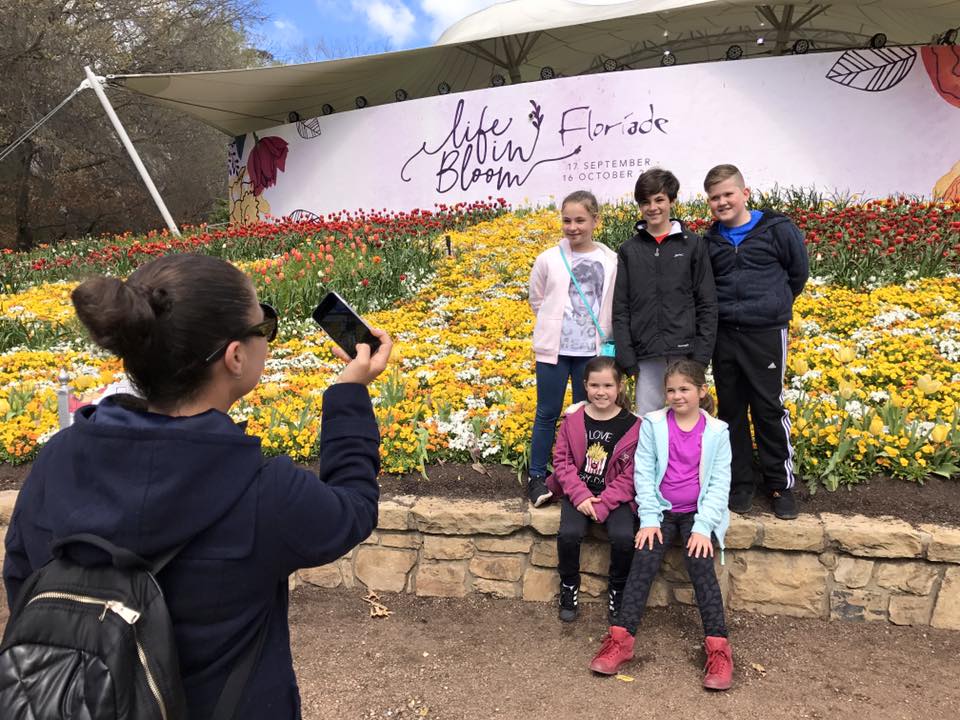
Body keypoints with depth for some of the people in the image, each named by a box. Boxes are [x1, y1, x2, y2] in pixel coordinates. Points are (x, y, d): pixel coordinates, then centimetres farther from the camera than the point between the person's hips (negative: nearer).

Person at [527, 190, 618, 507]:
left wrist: (605, 336, -1)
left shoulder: (611, 261, -3)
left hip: (591, 351, 1)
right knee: (547, 413, 6)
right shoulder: (548, 259, -2)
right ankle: (536, 476, 17)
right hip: (554, 349, 0)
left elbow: (615, 305, 4)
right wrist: (553, 325, 6)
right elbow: (536, 300, 10)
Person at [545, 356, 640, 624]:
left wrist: (602, 505, -16)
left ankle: (617, 591, 5)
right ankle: (569, 586, 5)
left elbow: (629, 475, -7)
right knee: (568, 534, -25)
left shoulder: (632, 425, -7)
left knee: (624, 538, -26)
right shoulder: (573, 418, -1)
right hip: (578, 492, 1)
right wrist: (581, 496, -14)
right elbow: (562, 460, 0)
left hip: (615, 496, -1)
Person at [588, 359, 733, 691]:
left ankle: (718, 646, -21)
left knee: (700, 562, -23)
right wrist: (649, 520, -12)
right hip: (661, 510, 0)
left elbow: (719, 483, -3)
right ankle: (621, 638, -24)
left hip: (698, 512, 0)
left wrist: (703, 527, -13)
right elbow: (644, 474, -3)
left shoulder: (716, 431, -1)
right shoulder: (653, 424, -1)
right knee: (644, 559, -21)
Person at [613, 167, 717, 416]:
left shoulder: (693, 244, 4)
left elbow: (707, 303, 3)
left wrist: (702, 352, -5)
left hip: (685, 351, -1)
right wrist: (626, 357, -2)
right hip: (647, 355, 1)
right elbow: (620, 308, 5)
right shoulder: (628, 251, 8)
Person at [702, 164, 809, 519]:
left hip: (766, 333, -3)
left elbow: (798, 273, 6)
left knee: (768, 408, 2)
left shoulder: (777, 230, -6)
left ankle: (781, 484, 18)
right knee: (730, 410, 9)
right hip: (723, 334, 4)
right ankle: (740, 482, 22)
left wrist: (776, 305, 12)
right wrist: (727, 308, 8)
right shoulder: (709, 241, 4)